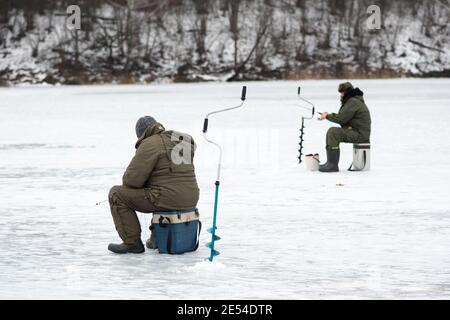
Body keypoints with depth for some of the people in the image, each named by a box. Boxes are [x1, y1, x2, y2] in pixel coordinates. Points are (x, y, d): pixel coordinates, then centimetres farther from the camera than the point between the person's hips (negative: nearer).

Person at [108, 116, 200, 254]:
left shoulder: (149, 144, -8)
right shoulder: (182, 141, 17)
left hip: (168, 199, -8)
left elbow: (132, 179, -11)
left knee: (117, 194, 2)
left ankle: (132, 242, 2)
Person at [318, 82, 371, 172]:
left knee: (333, 132, -23)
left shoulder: (353, 102, -15)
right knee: (331, 132, 13)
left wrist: (327, 116, -3)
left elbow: (341, 118, -19)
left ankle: (333, 165, -25)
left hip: (360, 134, -11)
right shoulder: (351, 100, 20)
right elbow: (343, 117, 21)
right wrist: (329, 115, 7)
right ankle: (330, 162, 12)